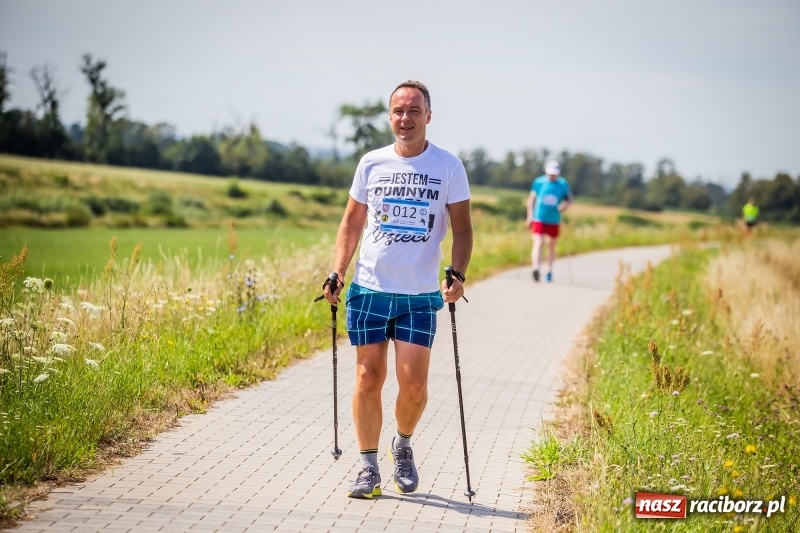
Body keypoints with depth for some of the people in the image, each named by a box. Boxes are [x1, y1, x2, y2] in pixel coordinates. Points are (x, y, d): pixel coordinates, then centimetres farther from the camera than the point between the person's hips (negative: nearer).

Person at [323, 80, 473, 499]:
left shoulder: (448, 167, 0)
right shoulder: (371, 163, 6)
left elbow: (462, 227, 1)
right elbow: (352, 221, 13)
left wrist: (458, 274, -14)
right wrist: (337, 272, 3)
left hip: (420, 295, -1)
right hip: (369, 289, 2)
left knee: (413, 383, -6)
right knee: (368, 378, 2)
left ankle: (403, 446, 24)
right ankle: (368, 468, 13)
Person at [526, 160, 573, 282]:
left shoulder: (563, 184, -1)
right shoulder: (538, 182, -3)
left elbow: (569, 199, 10)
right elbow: (531, 199, 6)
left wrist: (565, 205, -13)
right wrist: (530, 216, 1)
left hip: (554, 221, 2)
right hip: (538, 219, -2)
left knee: (551, 246, 15)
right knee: (538, 244, -18)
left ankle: (549, 271, 30)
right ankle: (536, 269, -32)